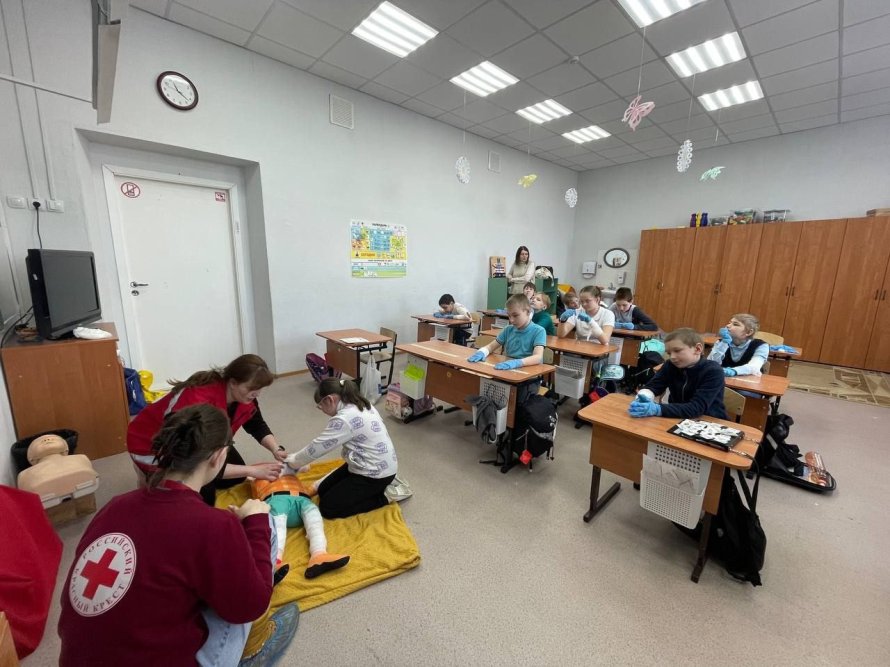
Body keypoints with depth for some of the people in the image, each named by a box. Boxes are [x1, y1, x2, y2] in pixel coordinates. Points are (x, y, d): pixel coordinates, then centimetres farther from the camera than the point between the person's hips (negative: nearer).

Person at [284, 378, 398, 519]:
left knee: (327, 507, 1)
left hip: (375, 473, -10)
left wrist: (293, 461, 3)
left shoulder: (344, 419, -25)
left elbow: (317, 447, -15)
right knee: (323, 490, 15)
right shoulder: (360, 405, 3)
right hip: (378, 465, 10)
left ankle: (382, 496, 3)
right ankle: (373, 489, 17)